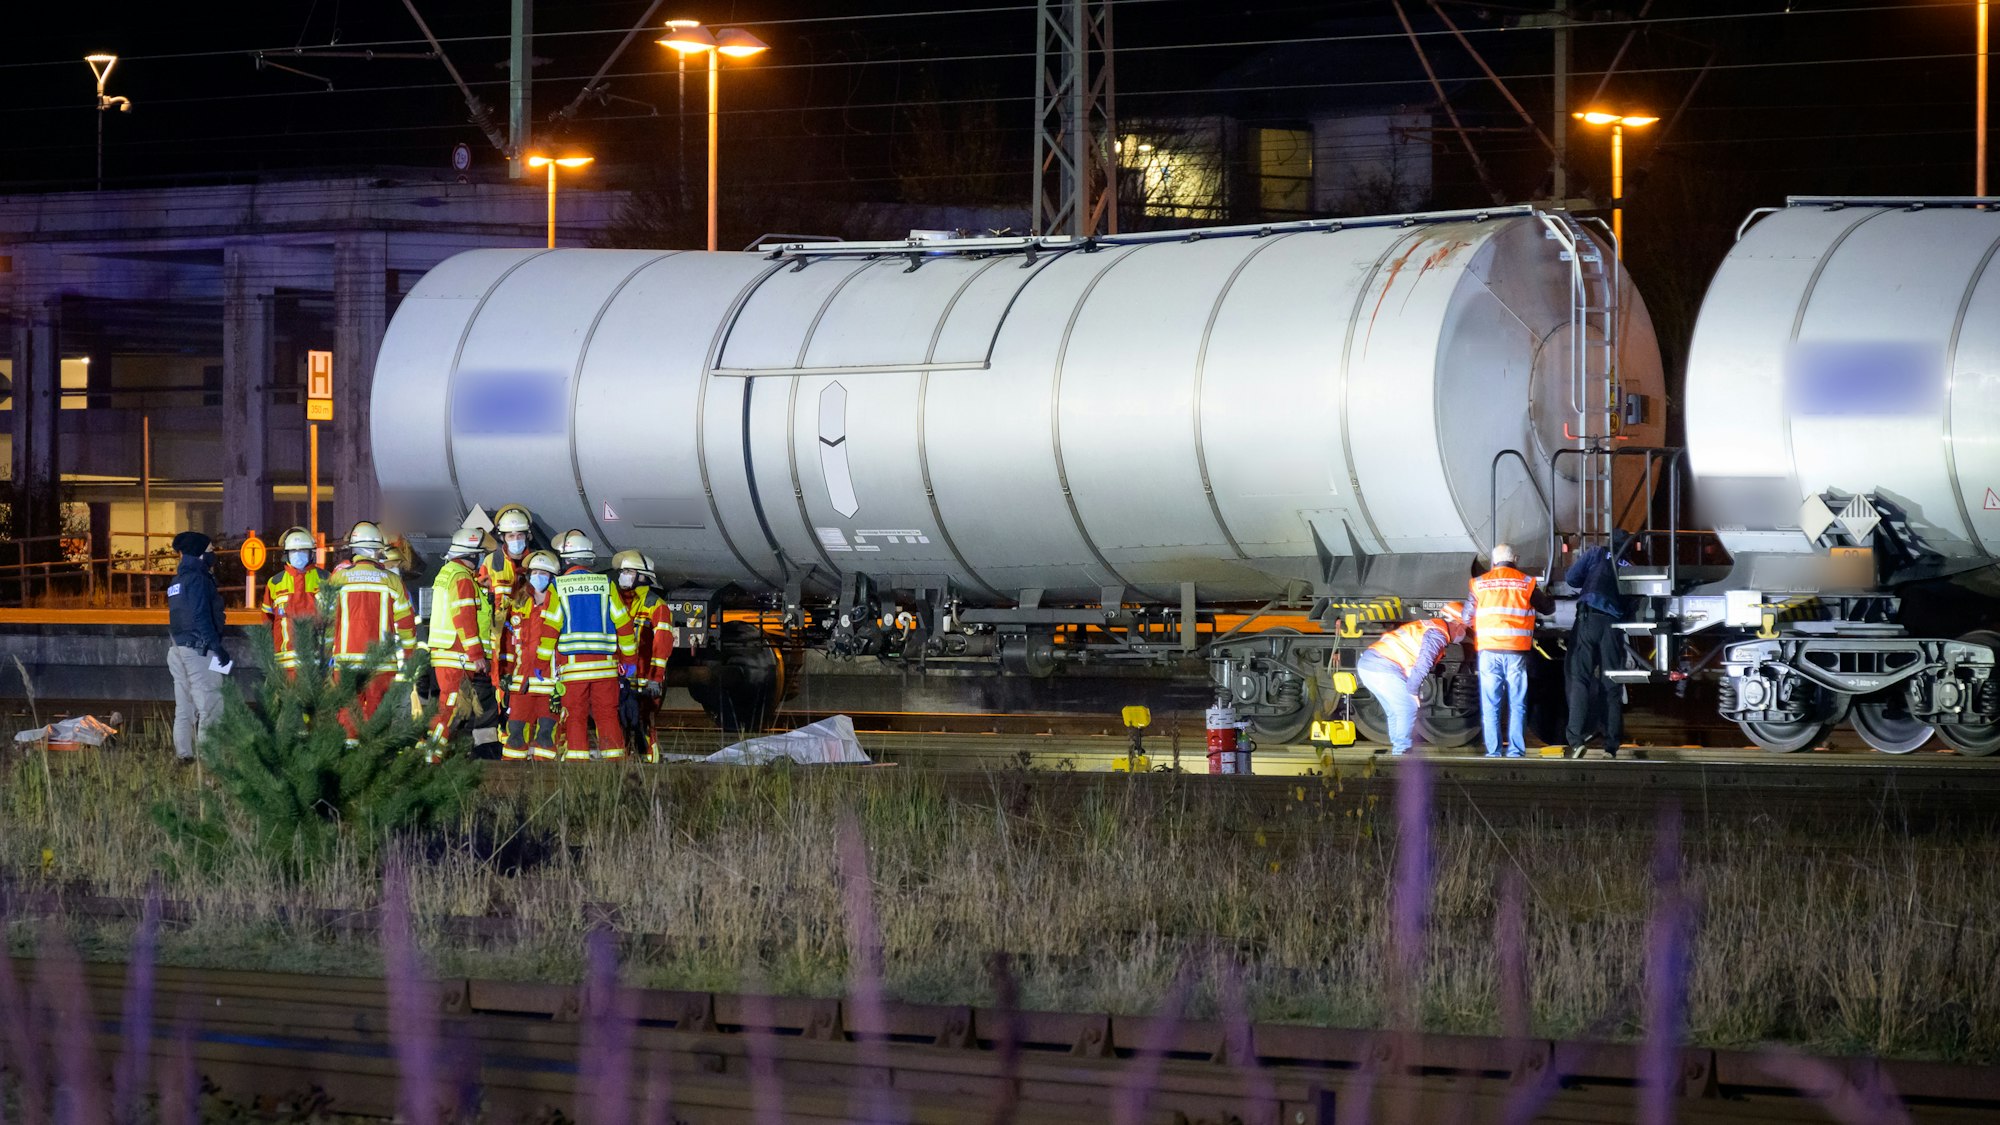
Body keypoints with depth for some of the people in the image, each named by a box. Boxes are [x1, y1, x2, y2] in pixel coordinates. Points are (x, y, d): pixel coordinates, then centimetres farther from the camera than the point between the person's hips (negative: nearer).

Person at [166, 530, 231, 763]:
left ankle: (183, 753, 12)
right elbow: (200, 617, -19)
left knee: (184, 706, 12)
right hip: (199, 649, -10)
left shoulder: (178, 580, 16)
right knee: (210, 705, -8)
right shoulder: (197, 579, -12)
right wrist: (217, 646, -19)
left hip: (178, 647, 10)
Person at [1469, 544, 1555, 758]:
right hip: (1517, 652, 0)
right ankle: (1516, 750, 1)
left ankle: (1493, 751, 1)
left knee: (1490, 705, 4)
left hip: (1488, 650, 0)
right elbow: (1548, 608, 14)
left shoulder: (1479, 583, 3)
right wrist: (1547, 595, 37)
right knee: (1517, 705, 5)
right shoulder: (1526, 583, 2)